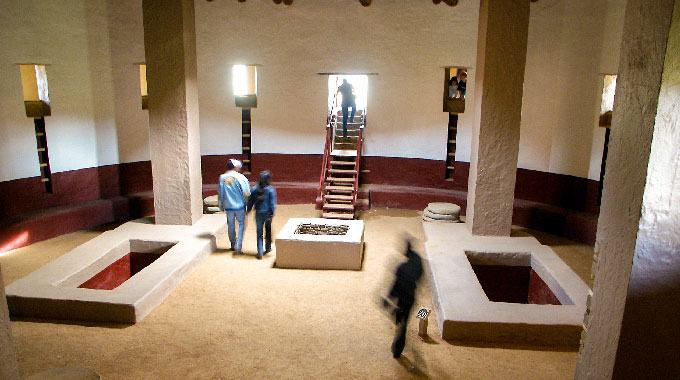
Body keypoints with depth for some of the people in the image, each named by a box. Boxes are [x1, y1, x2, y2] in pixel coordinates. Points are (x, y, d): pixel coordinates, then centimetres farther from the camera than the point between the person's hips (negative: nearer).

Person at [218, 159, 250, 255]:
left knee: (231, 225, 17)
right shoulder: (240, 177, -12)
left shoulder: (222, 178, -1)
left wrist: (221, 206, 14)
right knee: (241, 224, 9)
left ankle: (233, 245, 31)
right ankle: (238, 246, -3)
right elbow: (246, 193, -13)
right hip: (240, 205, -3)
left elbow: (220, 194, 5)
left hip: (228, 206, 3)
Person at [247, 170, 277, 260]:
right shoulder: (271, 190, -10)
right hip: (267, 213, -1)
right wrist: (272, 214, -8)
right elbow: (273, 203, -12)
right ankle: (267, 248, 34)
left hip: (258, 213, 1)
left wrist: (249, 210, 16)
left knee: (259, 232, 6)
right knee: (268, 230, 21)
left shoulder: (255, 189, -2)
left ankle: (260, 252, -1)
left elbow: (250, 201, 4)